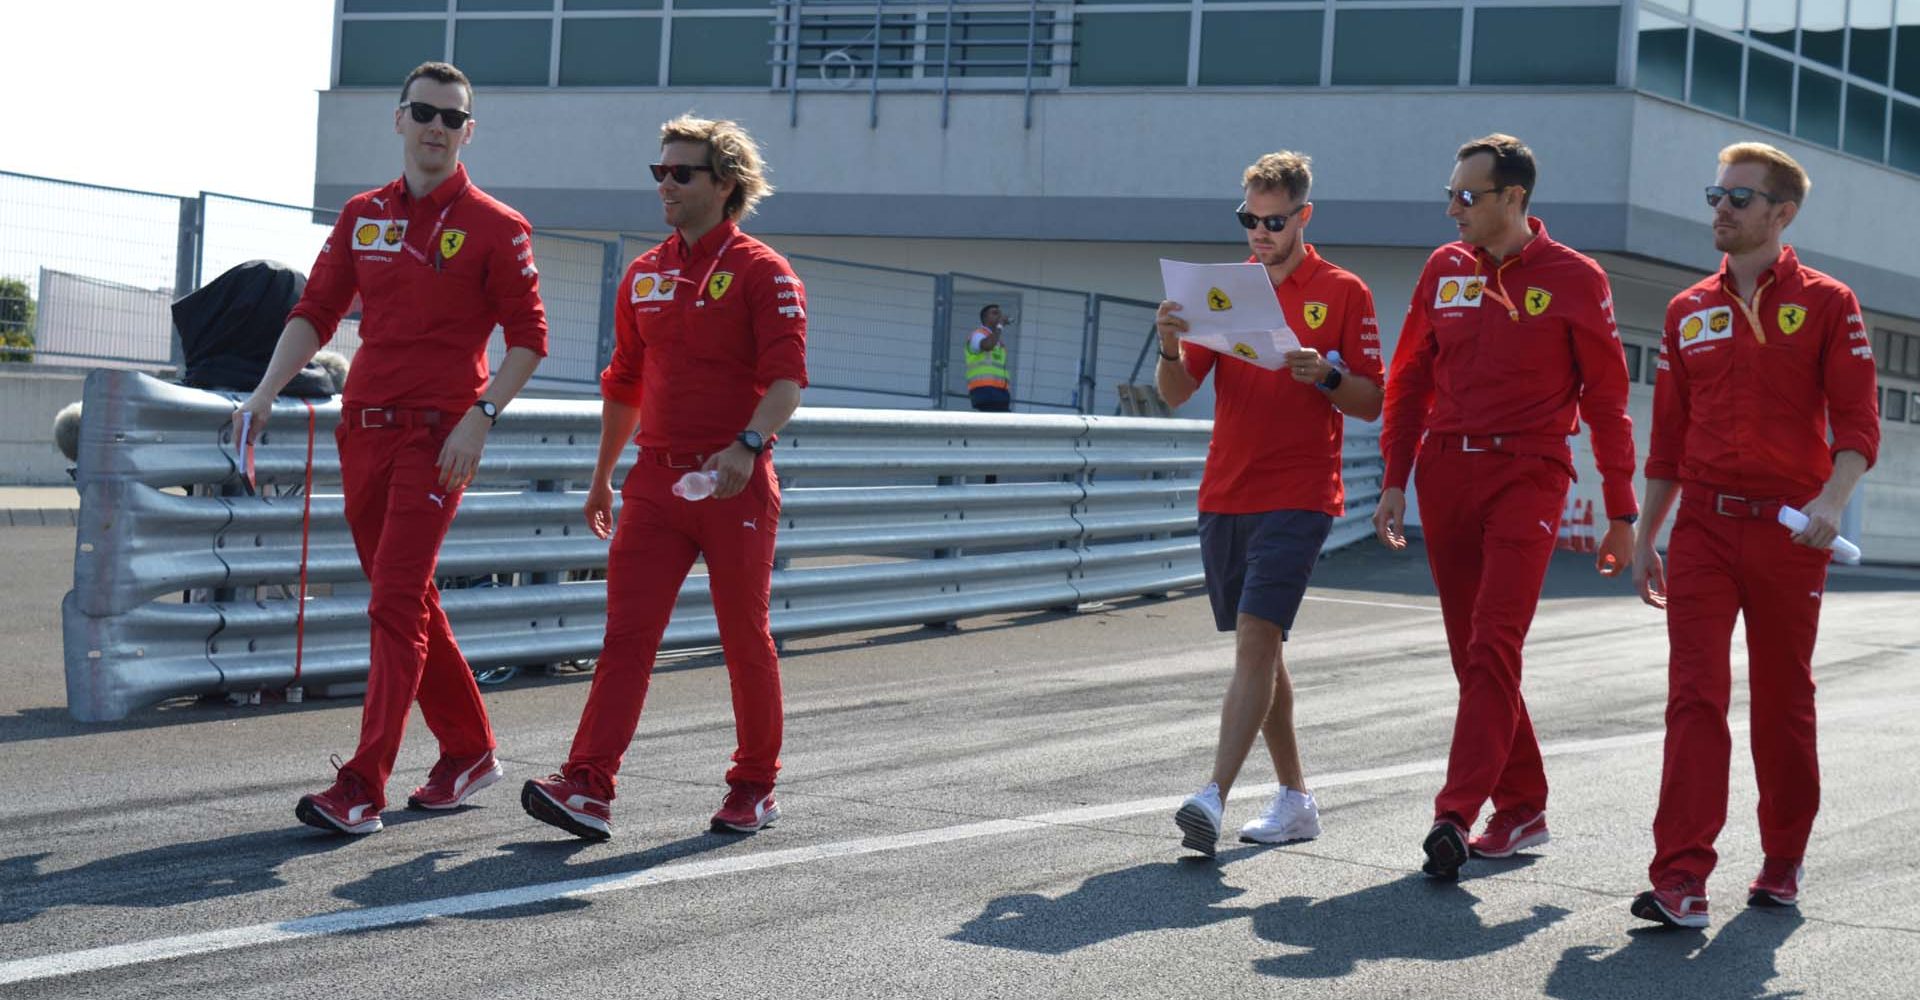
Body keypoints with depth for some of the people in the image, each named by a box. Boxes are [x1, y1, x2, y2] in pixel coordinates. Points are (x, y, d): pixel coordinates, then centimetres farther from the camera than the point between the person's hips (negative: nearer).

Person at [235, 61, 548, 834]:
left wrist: (481, 416, -15)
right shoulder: (363, 216, 11)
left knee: (396, 604, -12)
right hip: (364, 425, 6)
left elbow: (528, 336, -4)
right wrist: (268, 390, -4)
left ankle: (362, 789, -15)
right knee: (407, 601, 13)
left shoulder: (495, 228, -3)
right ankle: (468, 752, 28)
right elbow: (317, 311, 10)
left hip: (439, 435, -6)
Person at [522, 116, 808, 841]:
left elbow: (786, 377, -15)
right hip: (655, 480, 5)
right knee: (626, 633, -6)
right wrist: (602, 476, 25)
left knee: (744, 640, 5)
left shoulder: (762, 272, -5)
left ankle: (755, 787, 20)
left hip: (735, 483, -5)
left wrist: (748, 444, -32)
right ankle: (588, 790, -14)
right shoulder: (644, 275, 14)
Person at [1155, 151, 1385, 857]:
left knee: (1257, 639, -17)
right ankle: (1295, 798, 21)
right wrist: (1170, 347, -15)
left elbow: (1371, 403, 1)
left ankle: (1215, 796, -25)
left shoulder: (1342, 293, 2)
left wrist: (1324, 376, -18)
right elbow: (1175, 394, 6)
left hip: (1297, 498, -5)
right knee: (1260, 648, 11)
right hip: (1223, 496, 5)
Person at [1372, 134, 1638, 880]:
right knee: (1472, 653, 7)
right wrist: (1395, 481, 8)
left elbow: (1606, 398, 1)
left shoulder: (1574, 279, -2)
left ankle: (1458, 814, -18)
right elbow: (1409, 379, 14)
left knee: (1493, 647, -14)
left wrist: (1621, 512, 0)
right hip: (1446, 473, 5)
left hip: (1527, 475, -5)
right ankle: (1521, 810, 17)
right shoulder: (1445, 269, 9)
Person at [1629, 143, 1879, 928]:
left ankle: (1782, 863, 24)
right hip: (1703, 529, 2)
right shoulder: (1689, 312, 11)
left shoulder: (1826, 304, 0)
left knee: (1783, 702, 9)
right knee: (1695, 696, -8)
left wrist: (1832, 499, -24)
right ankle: (1682, 880, -14)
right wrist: (1643, 537, 15)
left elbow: (1858, 422, -7)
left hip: (1787, 532, -2)